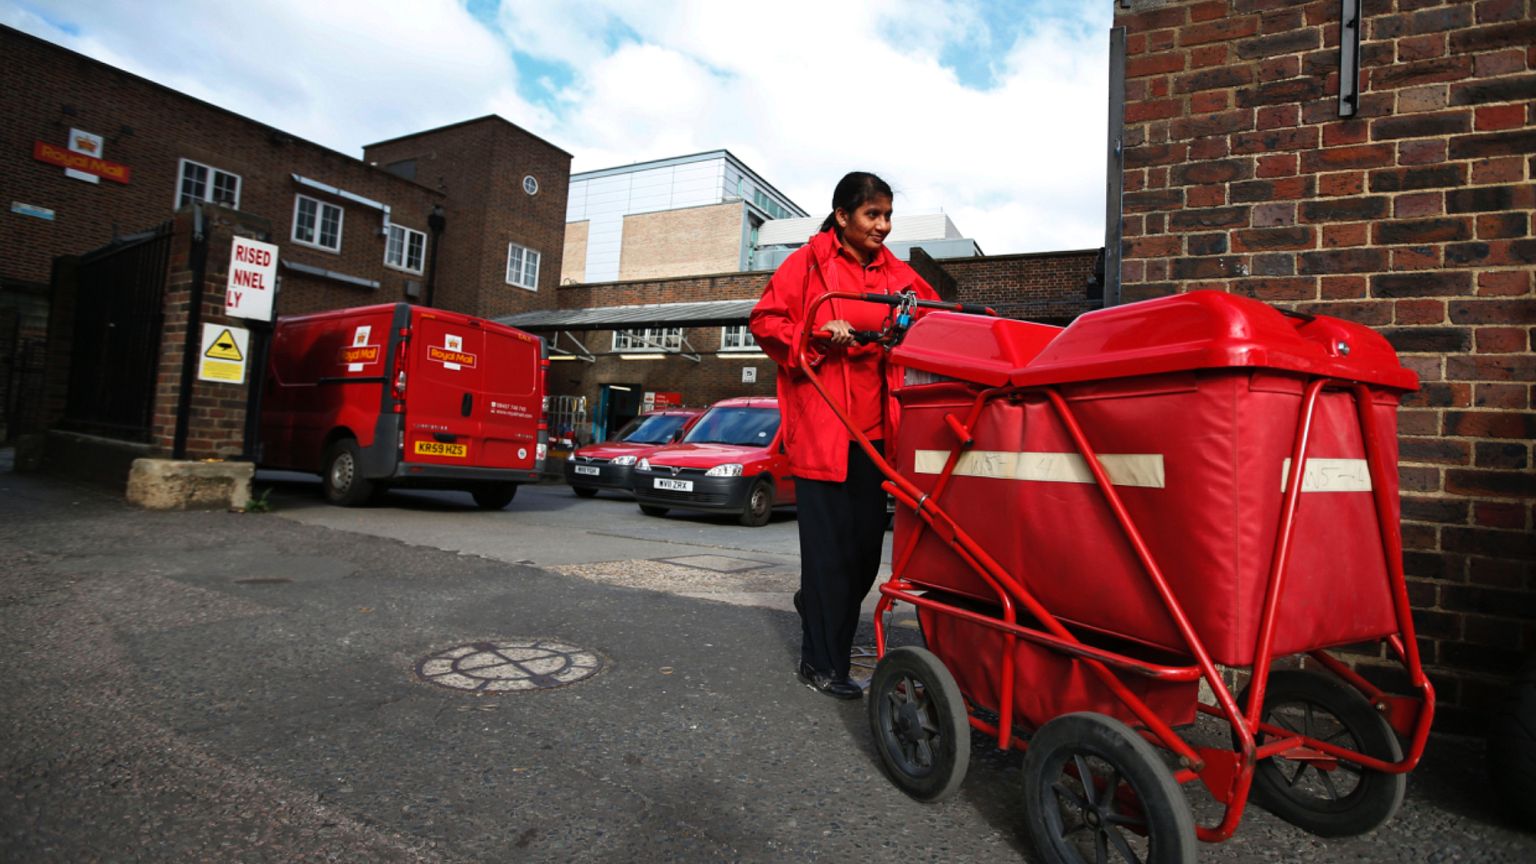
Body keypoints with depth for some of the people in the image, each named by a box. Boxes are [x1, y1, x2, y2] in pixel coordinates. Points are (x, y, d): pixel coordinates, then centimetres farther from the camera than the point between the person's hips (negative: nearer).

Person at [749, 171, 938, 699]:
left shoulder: (895, 273, 15)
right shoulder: (808, 262, 2)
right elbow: (764, 321, 0)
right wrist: (817, 337, -14)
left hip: (873, 428, 5)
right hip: (821, 424, -5)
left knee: (867, 541, 9)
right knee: (830, 543, -3)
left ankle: (816, 608, 38)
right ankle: (821, 664, 12)